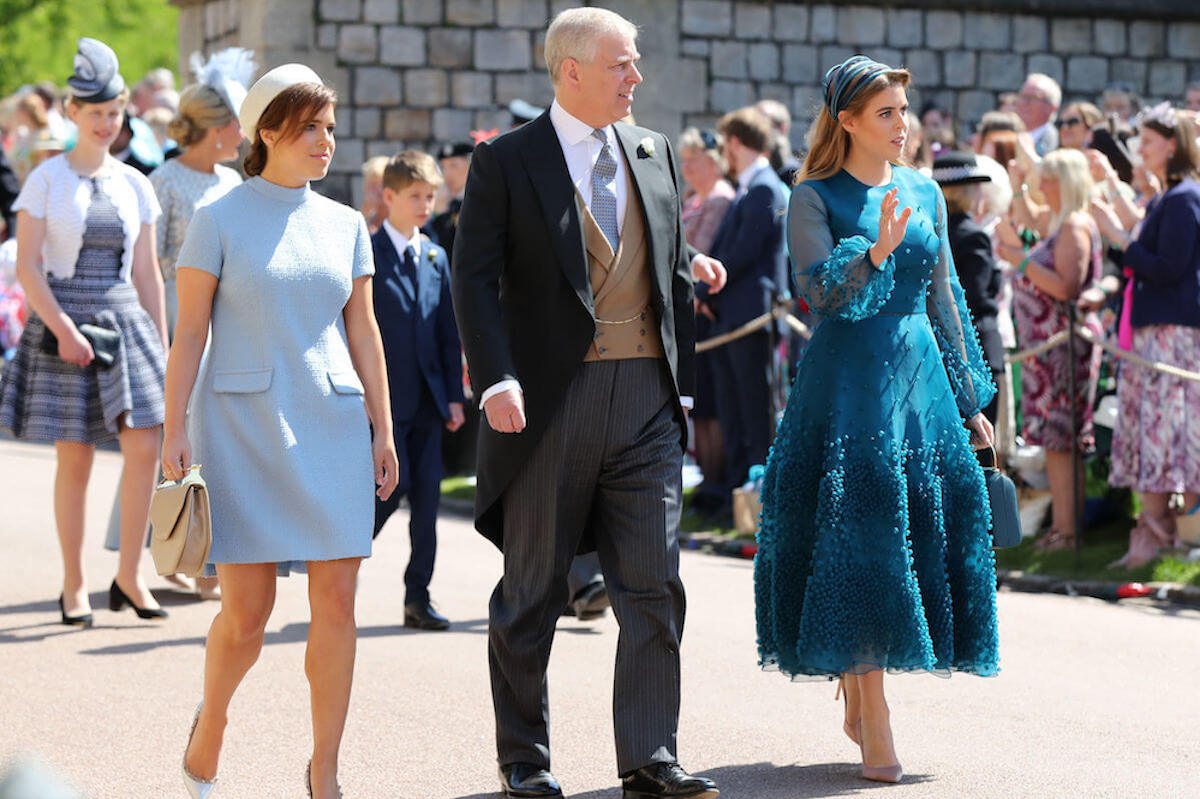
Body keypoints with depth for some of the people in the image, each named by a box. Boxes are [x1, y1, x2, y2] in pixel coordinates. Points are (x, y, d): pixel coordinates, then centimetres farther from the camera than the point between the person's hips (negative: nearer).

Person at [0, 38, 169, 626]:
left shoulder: (134, 185, 10)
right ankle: (74, 585, 11)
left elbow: (146, 274, 13)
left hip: (126, 321, 3)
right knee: (75, 460, 0)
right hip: (63, 321, -3)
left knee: (144, 446, -9)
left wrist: (162, 343, 9)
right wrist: (62, 329, -15)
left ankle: (129, 577, 1)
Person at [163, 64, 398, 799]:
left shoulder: (346, 224, 10)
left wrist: (383, 429, 8)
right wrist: (175, 429, -7)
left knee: (337, 600, -4)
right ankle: (210, 722, 25)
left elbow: (363, 332, 12)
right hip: (242, 425, -3)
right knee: (247, 611, -5)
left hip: (331, 424, 3)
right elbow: (189, 332, -1)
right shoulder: (220, 221, -1)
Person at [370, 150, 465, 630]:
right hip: (383, 395, -5)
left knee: (427, 494, 3)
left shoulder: (436, 258, 14)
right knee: (394, 483, -11)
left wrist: (454, 395, 8)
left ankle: (418, 597, 8)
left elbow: (448, 332, 14)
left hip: (426, 398, 5)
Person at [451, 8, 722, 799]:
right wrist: (496, 380, -20)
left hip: (646, 398, 4)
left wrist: (682, 380, 12)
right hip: (549, 401, -4)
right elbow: (476, 279, -8)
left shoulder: (654, 152, 12)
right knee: (532, 592, 6)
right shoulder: (506, 161, -3)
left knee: (655, 585, -1)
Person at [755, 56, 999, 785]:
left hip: (921, 373, 5)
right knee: (854, 539, -8)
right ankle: (874, 724, -5)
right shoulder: (815, 198, -3)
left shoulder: (924, 192, 12)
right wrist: (875, 250, -34)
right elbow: (820, 288, -17)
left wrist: (970, 398, 17)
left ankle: (859, 701, 20)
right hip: (849, 378, -5)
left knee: (925, 527, 4)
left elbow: (944, 298, 17)